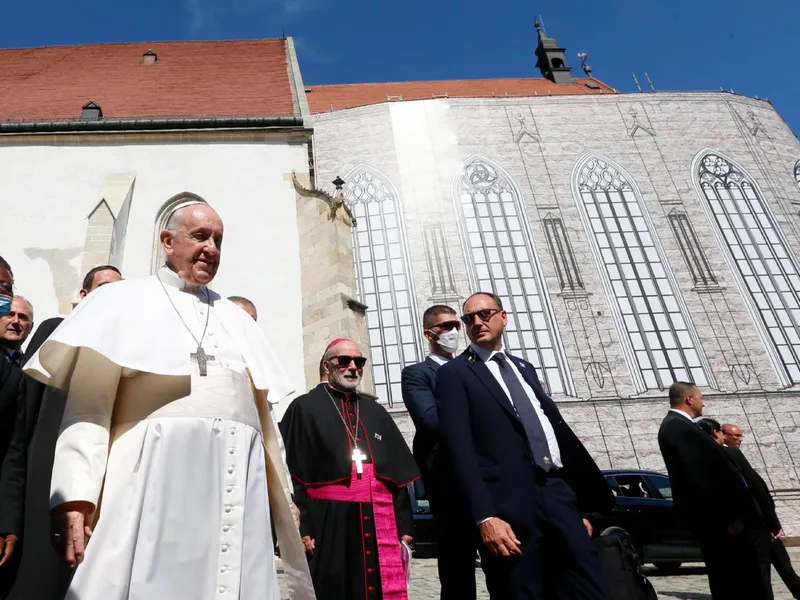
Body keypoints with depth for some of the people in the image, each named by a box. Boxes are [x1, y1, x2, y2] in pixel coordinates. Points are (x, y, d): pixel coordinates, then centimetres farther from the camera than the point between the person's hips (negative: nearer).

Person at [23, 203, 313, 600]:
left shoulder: (236, 319, 22)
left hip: (238, 481, 4)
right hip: (158, 472, -3)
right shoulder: (124, 300, 11)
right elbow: (89, 403, 0)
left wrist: (282, 496, 15)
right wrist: (77, 492, -13)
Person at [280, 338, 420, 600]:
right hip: (328, 524, -4)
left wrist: (404, 526, 8)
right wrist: (302, 528, -13)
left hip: (379, 526, 5)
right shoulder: (304, 408, 2)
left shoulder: (376, 412, 17)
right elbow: (292, 474, -5)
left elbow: (398, 473, 15)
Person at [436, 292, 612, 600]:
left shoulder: (524, 368, 20)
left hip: (558, 494, 5)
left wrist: (582, 505, 14)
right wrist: (485, 516, -20)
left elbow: (558, 430, 18)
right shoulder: (454, 373, 1)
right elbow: (460, 449, -10)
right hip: (509, 506, -5)